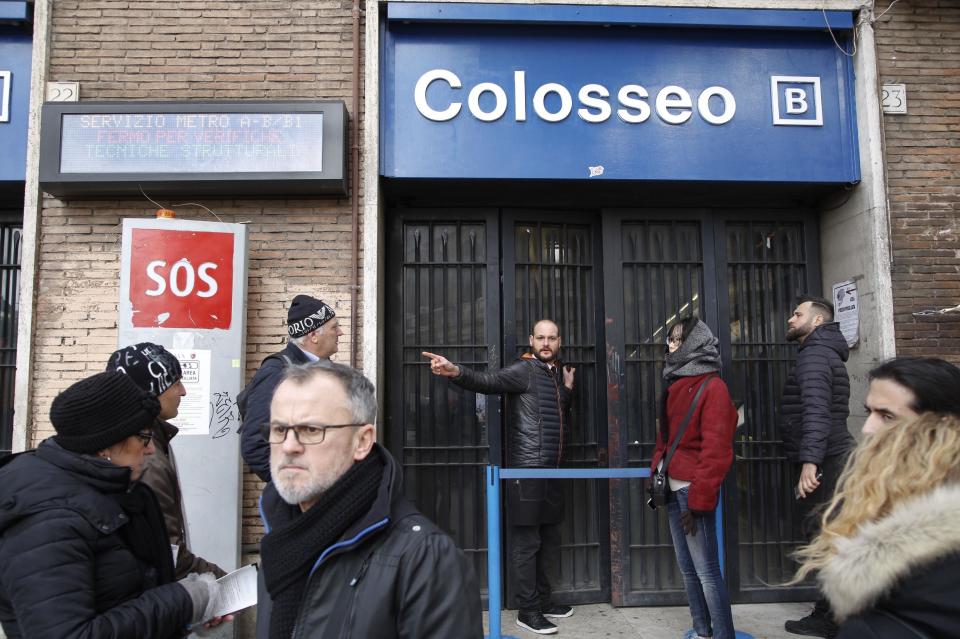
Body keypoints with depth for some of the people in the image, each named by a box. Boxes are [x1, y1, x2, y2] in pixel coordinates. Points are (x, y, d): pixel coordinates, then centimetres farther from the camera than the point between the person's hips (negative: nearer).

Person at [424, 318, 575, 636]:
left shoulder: (557, 373, 16)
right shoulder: (525, 369, -8)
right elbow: (487, 381, -25)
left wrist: (568, 387, 9)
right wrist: (455, 371, -43)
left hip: (550, 469, 8)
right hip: (527, 470, -8)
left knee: (550, 539, 17)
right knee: (527, 542, -2)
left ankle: (543, 600, 31)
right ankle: (528, 610, 9)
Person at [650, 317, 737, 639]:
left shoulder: (712, 387, -9)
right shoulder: (676, 385, 16)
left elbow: (716, 449, -15)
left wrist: (699, 500, -17)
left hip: (693, 490, -8)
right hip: (674, 488, 8)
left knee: (706, 571, -4)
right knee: (687, 567, 14)